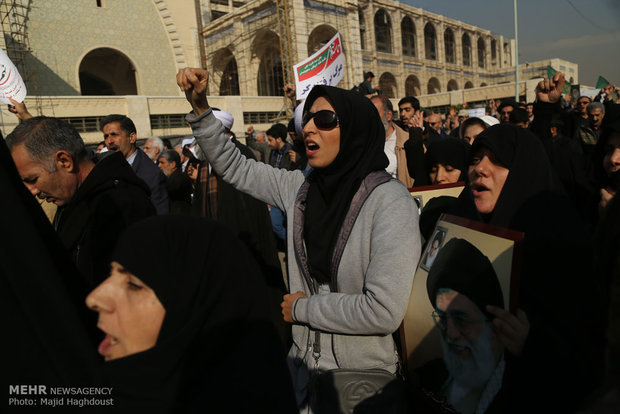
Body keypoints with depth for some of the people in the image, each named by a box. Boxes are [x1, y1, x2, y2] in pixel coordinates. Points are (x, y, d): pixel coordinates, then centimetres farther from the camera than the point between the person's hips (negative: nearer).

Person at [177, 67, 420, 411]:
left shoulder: (390, 200, -22)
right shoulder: (301, 188, -4)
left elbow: (384, 311, -27)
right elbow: (234, 167, 6)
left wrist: (301, 308, -15)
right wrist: (199, 106, -5)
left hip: (361, 375, -5)